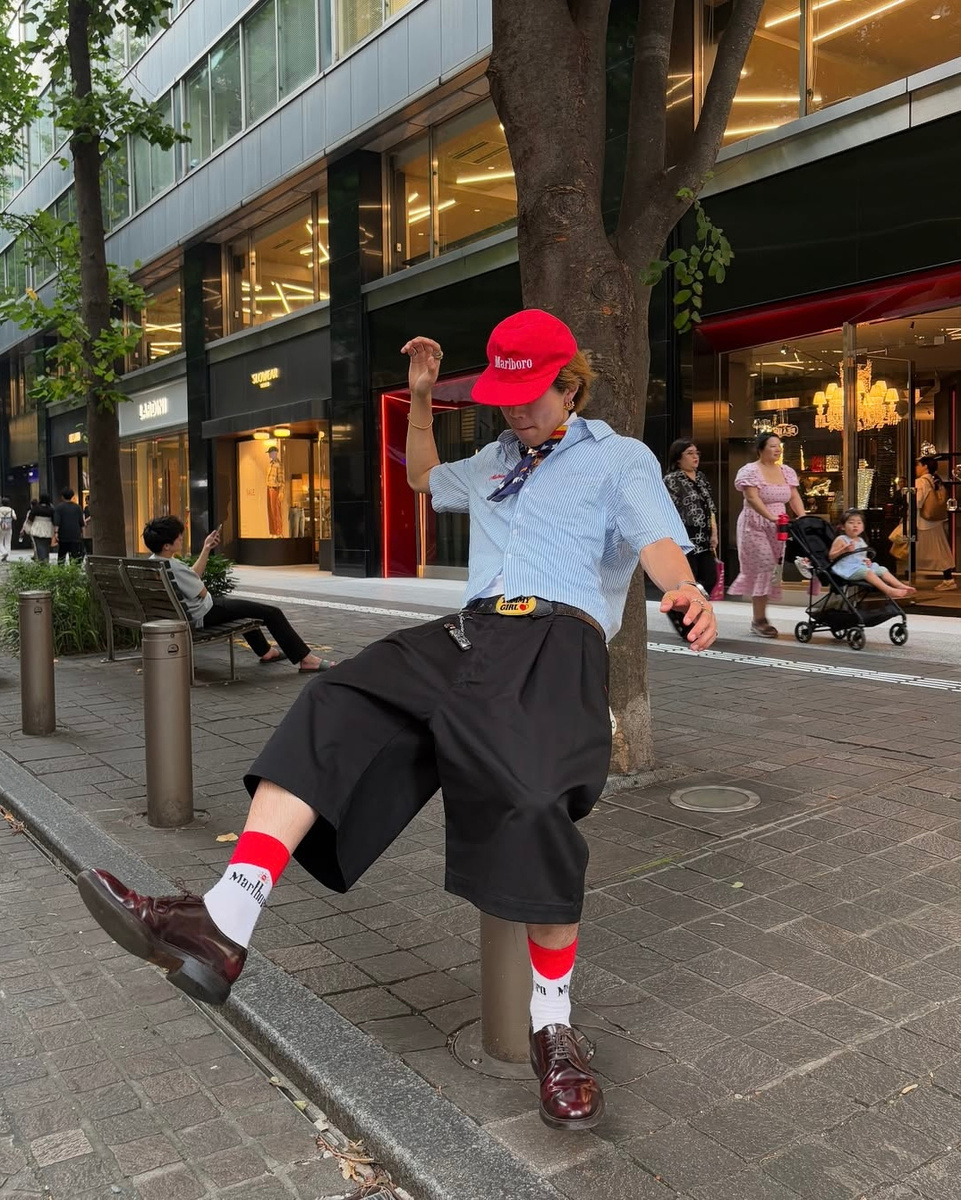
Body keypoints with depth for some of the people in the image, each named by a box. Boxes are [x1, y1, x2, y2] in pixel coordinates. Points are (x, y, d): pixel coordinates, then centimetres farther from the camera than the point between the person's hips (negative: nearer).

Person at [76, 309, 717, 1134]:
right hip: (470, 631, 6)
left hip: (558, 636, -6)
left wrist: (686, 589, -29)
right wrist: (420, 397, 40)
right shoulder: (496, 461, 34)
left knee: (529, 797, -33)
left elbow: (659, 543, -6)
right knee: (331, 710, -20)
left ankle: (553, 1025, -15)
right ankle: (224, 926, -33)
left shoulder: (621, 457, 13)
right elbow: (425, 479, 53)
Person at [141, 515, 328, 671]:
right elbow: (202, 592, -17)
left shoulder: (153, 562, -1)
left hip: (186, 614, 10)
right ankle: (305, 658, -1)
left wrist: (206, 549, 7)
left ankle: (264, 651, 48)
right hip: (203, 616, -10)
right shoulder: (173, 566, -31)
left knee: (232, 601, 38)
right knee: (272, 613, -7)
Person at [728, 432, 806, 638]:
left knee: (770, 570, 5)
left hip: (778, 528, 6)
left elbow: (794, 497, 8)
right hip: (756, 526, -6)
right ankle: (759, 620, -6)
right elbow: (753, 499, -19)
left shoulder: (786, 472, 12)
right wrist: (771, 517, -32)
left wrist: (803, 518, -9)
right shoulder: (750, 471, -8)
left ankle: (759, 617, 13)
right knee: (764, 567, -12)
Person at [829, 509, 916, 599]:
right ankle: (888, 590, -41)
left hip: (862, 566, 9)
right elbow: (831, 556, -12)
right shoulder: (841, 540, -5)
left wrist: (867, 560, 5)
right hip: (848, 568, -9)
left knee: (882, 570, -6)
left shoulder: (861, 541, 18)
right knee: (867, 571, -31)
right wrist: (844, 550, -26)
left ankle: (901, 586, -15)